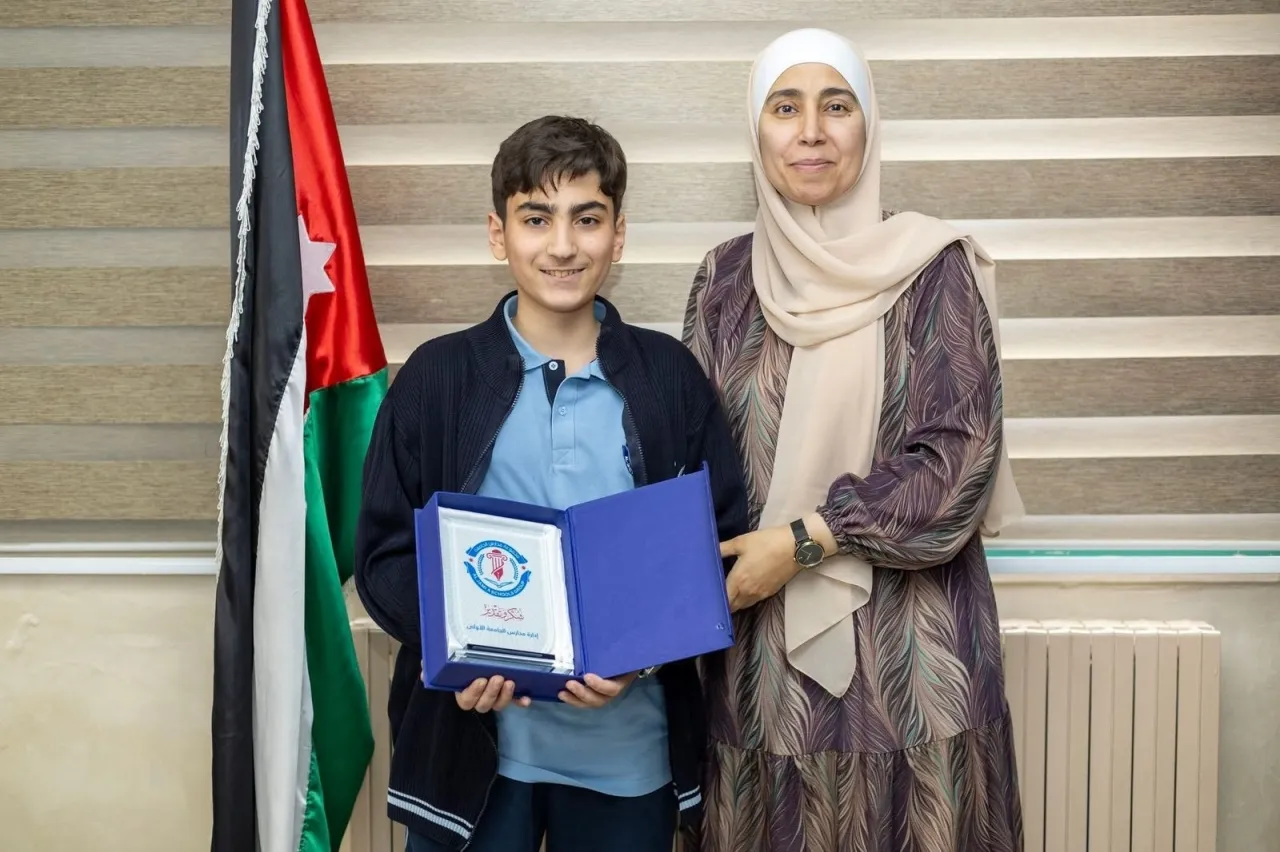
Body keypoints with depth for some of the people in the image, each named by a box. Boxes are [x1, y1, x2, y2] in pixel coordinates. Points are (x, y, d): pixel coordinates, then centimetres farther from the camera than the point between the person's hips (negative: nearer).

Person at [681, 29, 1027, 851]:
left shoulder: (934, 270, -5)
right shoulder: (725, 281, 6)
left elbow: (959, 461, -10)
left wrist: (802, 542, -14)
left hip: (911, 646, -2)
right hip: (764, 646, 3)